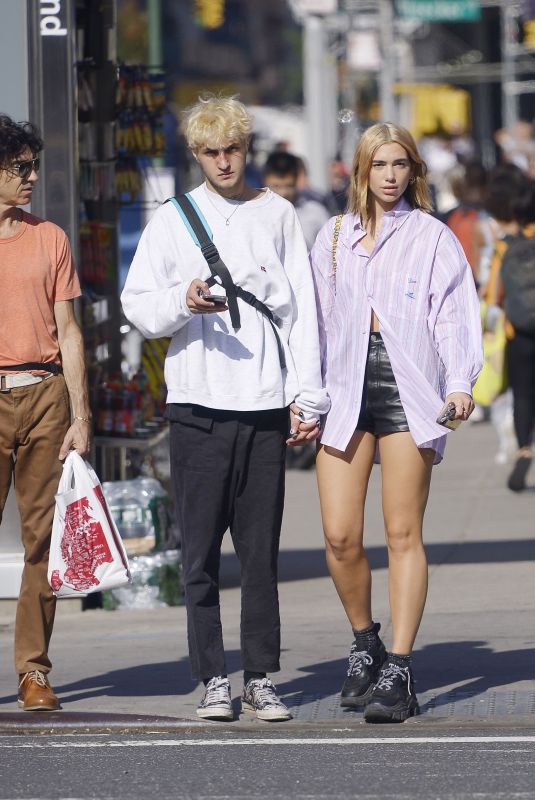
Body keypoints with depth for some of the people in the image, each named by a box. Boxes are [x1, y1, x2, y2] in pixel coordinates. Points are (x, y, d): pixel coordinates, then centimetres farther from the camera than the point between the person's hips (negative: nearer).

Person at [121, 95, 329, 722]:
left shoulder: (277, 214, 11)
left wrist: (307, 397, 4)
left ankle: (261, 677, 6)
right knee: (201, 550, -2)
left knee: (261, 551, 1)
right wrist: (183, 302, -17)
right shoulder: (174, 219, 8)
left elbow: (302, 312, 10)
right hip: (198, 404, -1)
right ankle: (212, 678, 3)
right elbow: (137, 304, 4)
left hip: (266, 404, 1)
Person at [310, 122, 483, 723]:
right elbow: (316, 319, 18)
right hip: (345, 390, 3)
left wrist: (459, 382, -14)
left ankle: (398, 673, -3)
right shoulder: (333, 239, 16)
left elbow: (454, 313, 0)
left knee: (403, 535, -4)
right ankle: (365, 646, 17)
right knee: (340, 537, -5)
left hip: (408, 388, -3)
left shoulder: (432, 238, 7)